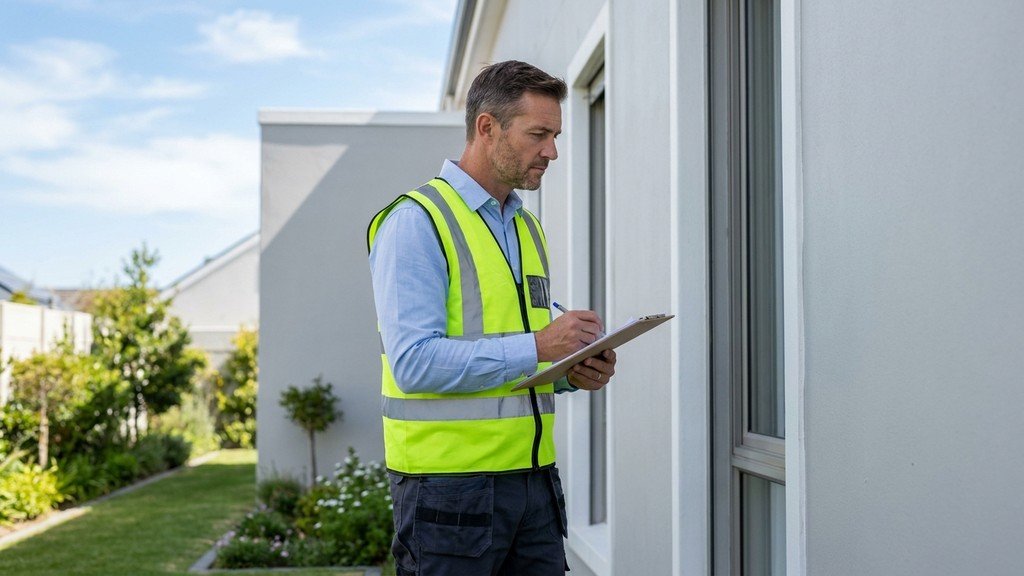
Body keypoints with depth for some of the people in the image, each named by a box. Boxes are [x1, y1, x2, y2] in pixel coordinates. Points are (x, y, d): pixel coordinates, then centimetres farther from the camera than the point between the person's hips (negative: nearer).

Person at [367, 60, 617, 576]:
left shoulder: (528, 229, 17)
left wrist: (574, 372, 2)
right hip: (449, 483, -7)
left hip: (533, 476, 7)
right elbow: (414, 363, -20)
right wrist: (537, 347, -23)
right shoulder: (415, 222, -10)